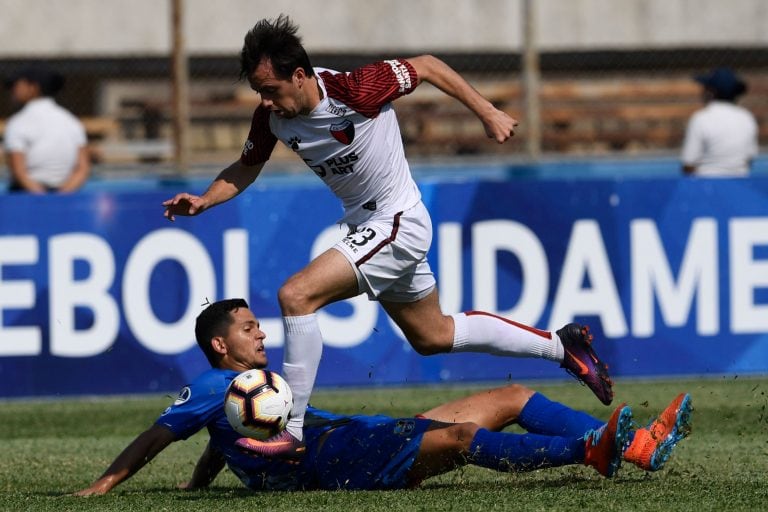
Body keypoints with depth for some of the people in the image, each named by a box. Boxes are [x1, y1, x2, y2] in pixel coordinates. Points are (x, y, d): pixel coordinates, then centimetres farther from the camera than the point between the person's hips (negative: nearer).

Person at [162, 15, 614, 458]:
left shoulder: (355, 91, -28)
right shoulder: (272, 117, -8)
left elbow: (427, 66, -14)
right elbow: (247, 168, 10)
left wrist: (488, 113, -9)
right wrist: (203, 201, -8)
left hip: (398, 225, -9)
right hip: (366, 227, 9)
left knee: (296, 295, -23)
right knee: (432, 336, 22)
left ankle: (292, 430, -20)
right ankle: (561, 345, 36)